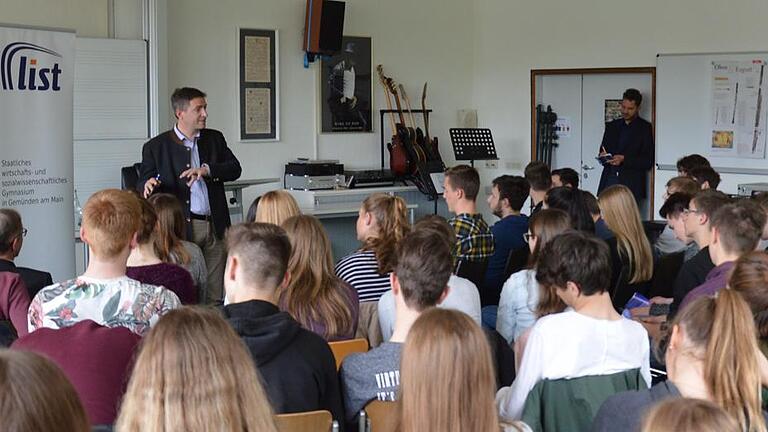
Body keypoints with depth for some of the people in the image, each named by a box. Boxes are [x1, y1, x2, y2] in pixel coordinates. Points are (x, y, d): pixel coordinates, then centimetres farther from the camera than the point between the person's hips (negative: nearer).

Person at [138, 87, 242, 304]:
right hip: (182, 227, -3)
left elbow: (234, 168, 5)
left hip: (215, 226, 3)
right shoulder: (156, 147, 3)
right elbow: (142, 185, 4)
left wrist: (207, 170, -13)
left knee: (215, 293, 3)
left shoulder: (215, 139, 14)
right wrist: (149, 185, -21)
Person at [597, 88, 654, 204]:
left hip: (631, 185, -4)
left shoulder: (645, 128, 4)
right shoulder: (612, 126, 19)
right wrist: (603, 156, -2)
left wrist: (624, 160, -14)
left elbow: (648, 161, -2)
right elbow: (602, 151, 22)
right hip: (609, 182, 4)